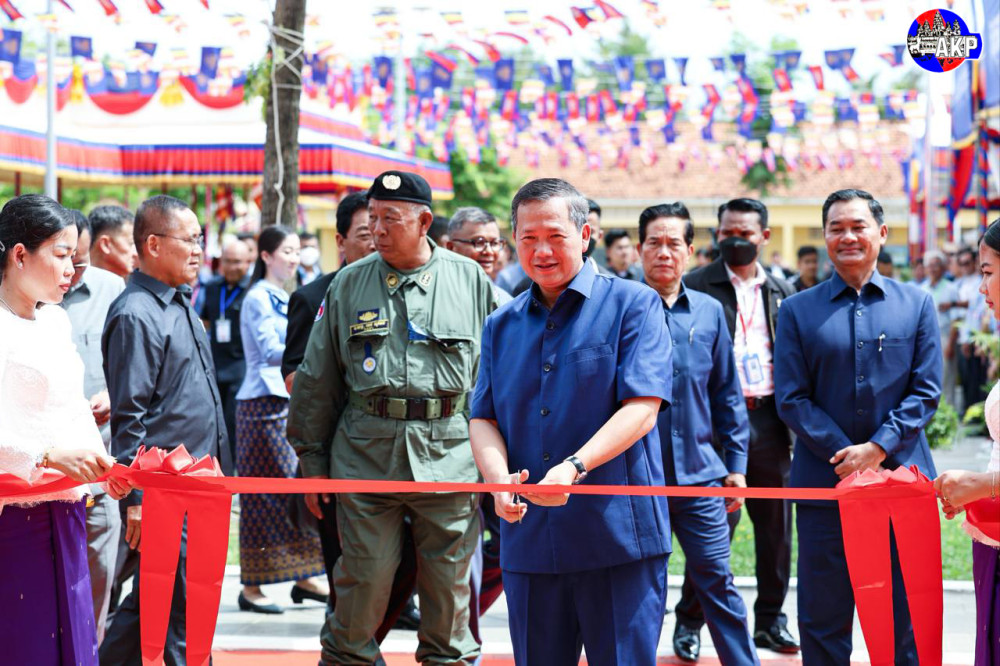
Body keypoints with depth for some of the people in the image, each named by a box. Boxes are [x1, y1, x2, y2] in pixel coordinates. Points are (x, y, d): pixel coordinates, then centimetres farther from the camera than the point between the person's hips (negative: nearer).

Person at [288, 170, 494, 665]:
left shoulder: (471, 280, 5)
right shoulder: (349, 284, 7)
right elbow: (317, 379, 12)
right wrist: (312, 459, 9)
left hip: (449, 452, 0)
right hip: (365, 452, 0)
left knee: (450, 583, 6)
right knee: (363, 578, 1)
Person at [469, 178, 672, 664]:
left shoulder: (632, 304, 0)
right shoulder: (502, 325, 16)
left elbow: (642, 406, -10)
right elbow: (483, 418, 11)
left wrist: (574, 468, -23)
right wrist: (498, 476, -11)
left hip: (618, 535, -4)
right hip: (528, 537, 5)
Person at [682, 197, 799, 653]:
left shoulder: (782, 292, 13)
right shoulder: (696, 287, 0)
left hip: (769, 418, 4)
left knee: (775, 526, 9)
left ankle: (770, 620, 20)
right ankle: (690, 620, 11)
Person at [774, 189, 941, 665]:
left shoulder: (916, 304, 7)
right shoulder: (798, 310, 5)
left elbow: (926, 390, 2)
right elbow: (791, 398, -1)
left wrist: (878, 448, -12)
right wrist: (846, 455, -12)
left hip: (901, 472, 0)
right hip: (824, 480, 0)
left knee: (905, 613, 5)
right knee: (823, 613, 5)